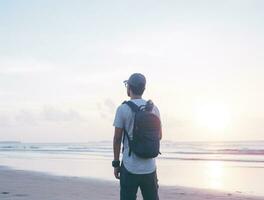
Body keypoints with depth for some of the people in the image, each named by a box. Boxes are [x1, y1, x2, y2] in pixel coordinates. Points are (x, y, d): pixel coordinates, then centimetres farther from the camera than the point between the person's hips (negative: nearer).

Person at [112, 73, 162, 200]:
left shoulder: (123, 109, -8)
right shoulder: (153, 108, 4)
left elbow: (117, 138, -6)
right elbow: (159, 136, 11)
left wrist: (116, 163, 2)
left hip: (130, 167, -4)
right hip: (150, 167, 4)